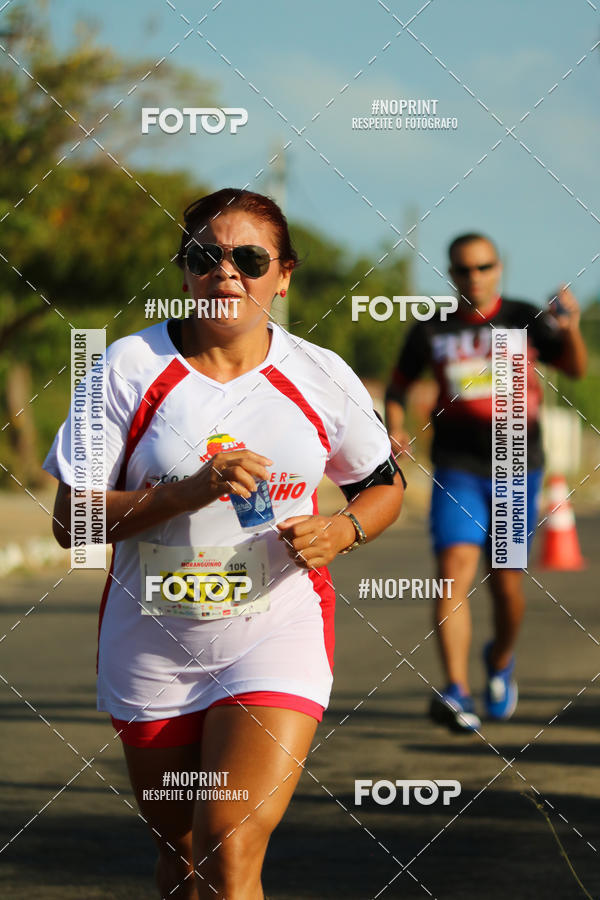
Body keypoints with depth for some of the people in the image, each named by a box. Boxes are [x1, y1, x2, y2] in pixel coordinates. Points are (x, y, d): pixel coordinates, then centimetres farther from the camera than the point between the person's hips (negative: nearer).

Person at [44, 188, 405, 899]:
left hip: (276, 635, -1)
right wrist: (194, 489, -22)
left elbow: (384, 484, 14)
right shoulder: (130, 367, -6)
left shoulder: (321, 377, -2)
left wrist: (341, 531, -9)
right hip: (152, 647, 1)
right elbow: (70, 521, -9)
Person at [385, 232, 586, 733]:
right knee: (455, 571, -17)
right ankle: (458, 694, -24)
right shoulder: (432, 331, 3)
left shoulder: (525, 321, 0)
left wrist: (571, 330, -31)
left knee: (507, 585, 4)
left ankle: (501, 659, 36)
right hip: (457, 470, 0)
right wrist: (395, 429, -1)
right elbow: (400, 383, 18)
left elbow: (575, 368, -10)